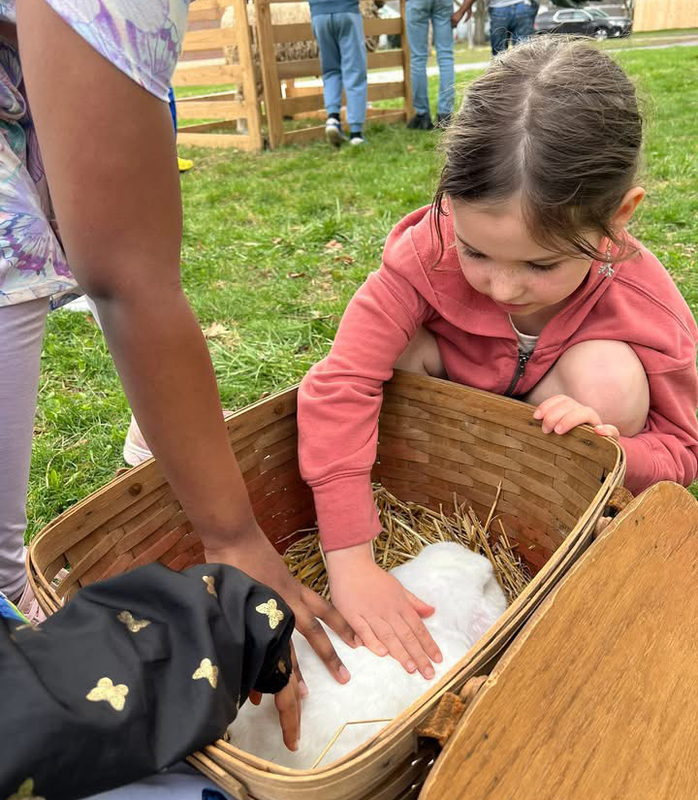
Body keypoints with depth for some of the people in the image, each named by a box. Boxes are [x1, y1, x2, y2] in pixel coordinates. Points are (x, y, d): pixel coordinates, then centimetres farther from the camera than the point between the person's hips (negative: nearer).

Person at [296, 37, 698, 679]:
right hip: (446, 427, 0)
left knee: (608, 376, -30)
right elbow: (340, 387, -39)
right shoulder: (428, 252, -34)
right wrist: (351, 563, -41)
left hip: (549, 453, 1)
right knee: (402, 348, -28)